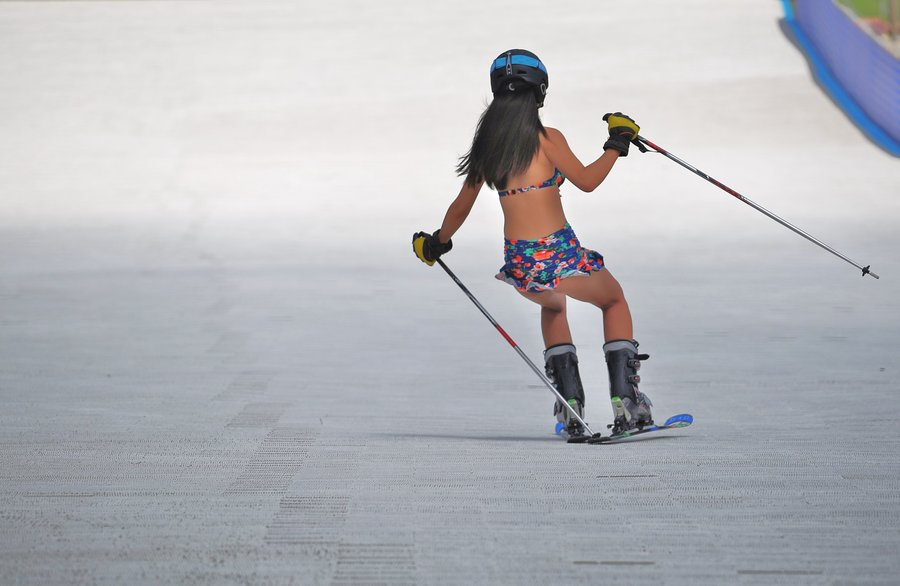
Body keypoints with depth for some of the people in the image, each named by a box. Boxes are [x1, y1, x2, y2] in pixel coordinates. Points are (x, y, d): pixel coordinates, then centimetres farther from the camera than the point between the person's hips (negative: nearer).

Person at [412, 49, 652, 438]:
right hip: (559, 256, -4)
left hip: (518, 266, 4)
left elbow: (462, 205, 16)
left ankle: (570, 408, 25)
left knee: (553, 305, 38)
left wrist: (436, 243, 32)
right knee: (614, 301, 26)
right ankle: (624, 400, 11)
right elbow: (586, 181, 0)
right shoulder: (547, 139, -9)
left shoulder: (487, 144, 6)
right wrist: (617, 145, 13)